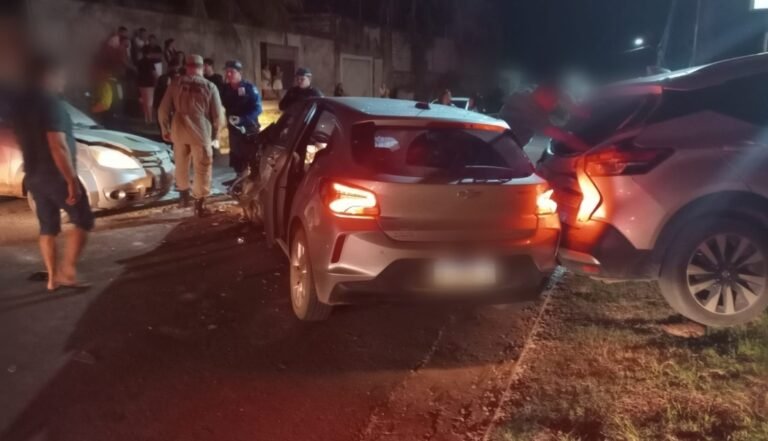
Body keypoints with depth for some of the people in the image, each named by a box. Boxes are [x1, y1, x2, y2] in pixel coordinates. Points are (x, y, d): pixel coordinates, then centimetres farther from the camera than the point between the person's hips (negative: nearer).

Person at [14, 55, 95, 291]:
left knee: (48, 227, 13)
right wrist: (72, 180, -22)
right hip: (55, 174, -9)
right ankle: (67, 271, -3)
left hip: (33, 175, 9)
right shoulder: (50, 103, -17)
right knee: (83, 220, 1)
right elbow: (58, 146, -24)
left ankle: (53, 277, 16)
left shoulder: (25, 103, 12)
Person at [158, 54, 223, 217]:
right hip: (201, 132, -3)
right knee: (202, 169, 3)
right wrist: (214, 133, 15)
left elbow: (163, 110, 5)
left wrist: (166, 130, 18)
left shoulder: (176, 84, 5)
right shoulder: (209, 87, 1)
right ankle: (199, 204, 1)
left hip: (179, 130, 3)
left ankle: (184, 196, 36)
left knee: (181, 165, 20)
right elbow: (217, 115, 0)